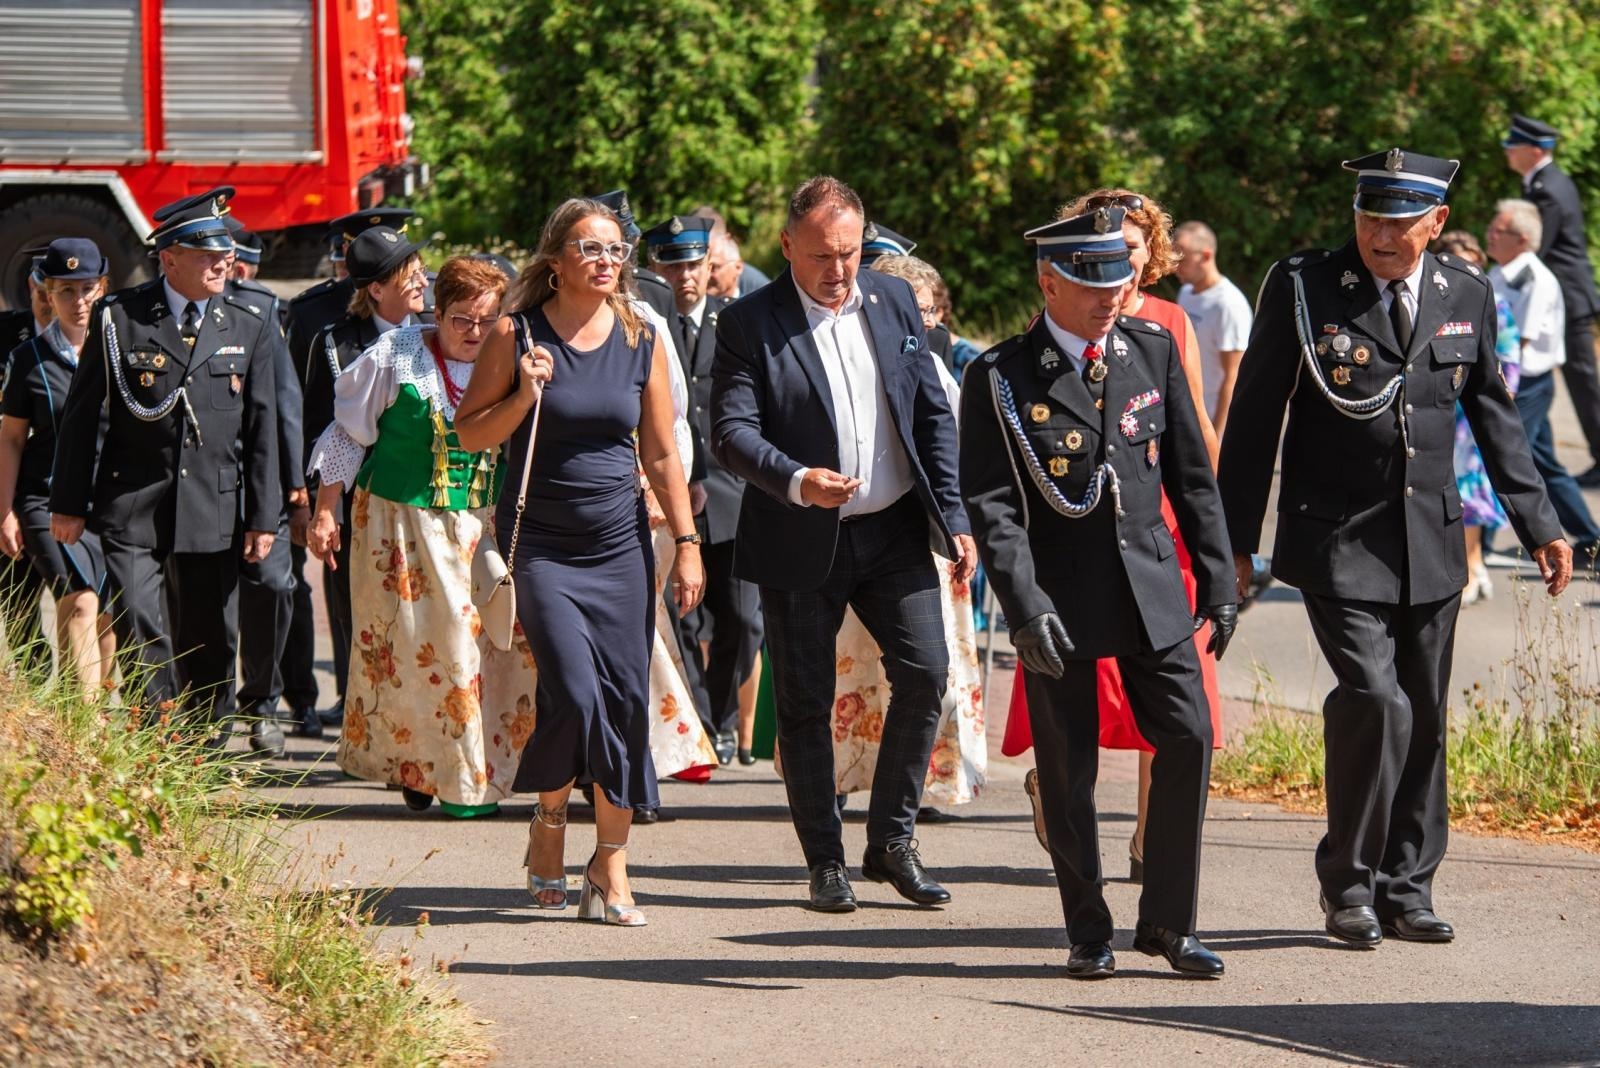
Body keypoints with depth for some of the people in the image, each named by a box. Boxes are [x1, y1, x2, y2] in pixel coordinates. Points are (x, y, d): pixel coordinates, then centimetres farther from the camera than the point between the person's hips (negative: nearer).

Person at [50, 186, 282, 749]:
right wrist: (68, 504, 2)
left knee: (211, 643, 7)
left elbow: (261, 427, 7)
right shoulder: (118, 317, -1)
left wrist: (263, 517, 4)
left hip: (214, 511, 2)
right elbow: (81, 414, 3)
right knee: (143, 638, -11)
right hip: (133, 510, -2)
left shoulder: (252, 324, 6)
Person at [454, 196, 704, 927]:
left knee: (625, 701, -3)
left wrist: (687, 544, 4)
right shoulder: (518, 335, -3)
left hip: (620, 541, 3)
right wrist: (524, 397, -15)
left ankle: (611, 868, 7)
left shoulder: (641, 341, 5)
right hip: (541, 544, -3)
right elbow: (471, 433, 2)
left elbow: (662, 455, 9)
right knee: (574, 693, -15)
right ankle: (549, 821, 14)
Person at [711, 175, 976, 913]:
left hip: (894, 531, 3)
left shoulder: (895, 303, 7)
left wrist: (954, 518, 4)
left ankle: (891, 839, 6)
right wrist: (797, 482, -30)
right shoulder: (750, 322, -6)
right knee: (806, 704, 3)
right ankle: (825, 861, 14)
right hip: (800, 545, -3)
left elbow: (933, 415, 11)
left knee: (925, 670, -8)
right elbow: (731, 430, -13)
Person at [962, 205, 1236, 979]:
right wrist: (1023, 607, -20)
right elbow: (990, 503, -10)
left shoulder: (1153, 350, 6)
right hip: (1059, 596, -3)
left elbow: (1191, 473, 11)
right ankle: (1089, 933, 16)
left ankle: (1167, 921, 8)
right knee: (1068, 767, 2)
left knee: (1188, 738, -4)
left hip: (1150, 586, 3)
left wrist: (1216, 578, 8)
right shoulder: (1001, 379, -6)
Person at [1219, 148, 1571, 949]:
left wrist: (1538, 525, 11)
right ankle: (1348, 883, -1)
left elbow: (1494, 417, 15)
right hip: (1338, 542, -4)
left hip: (1430, 544, 4)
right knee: (1375, 699, -17)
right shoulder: (1302, 288, -6)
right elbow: (1253, 421, -2)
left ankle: (1405, 889, 20)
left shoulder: (1466, 295, 5)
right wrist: (1235, 542, -3)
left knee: (1424, 721, 7)